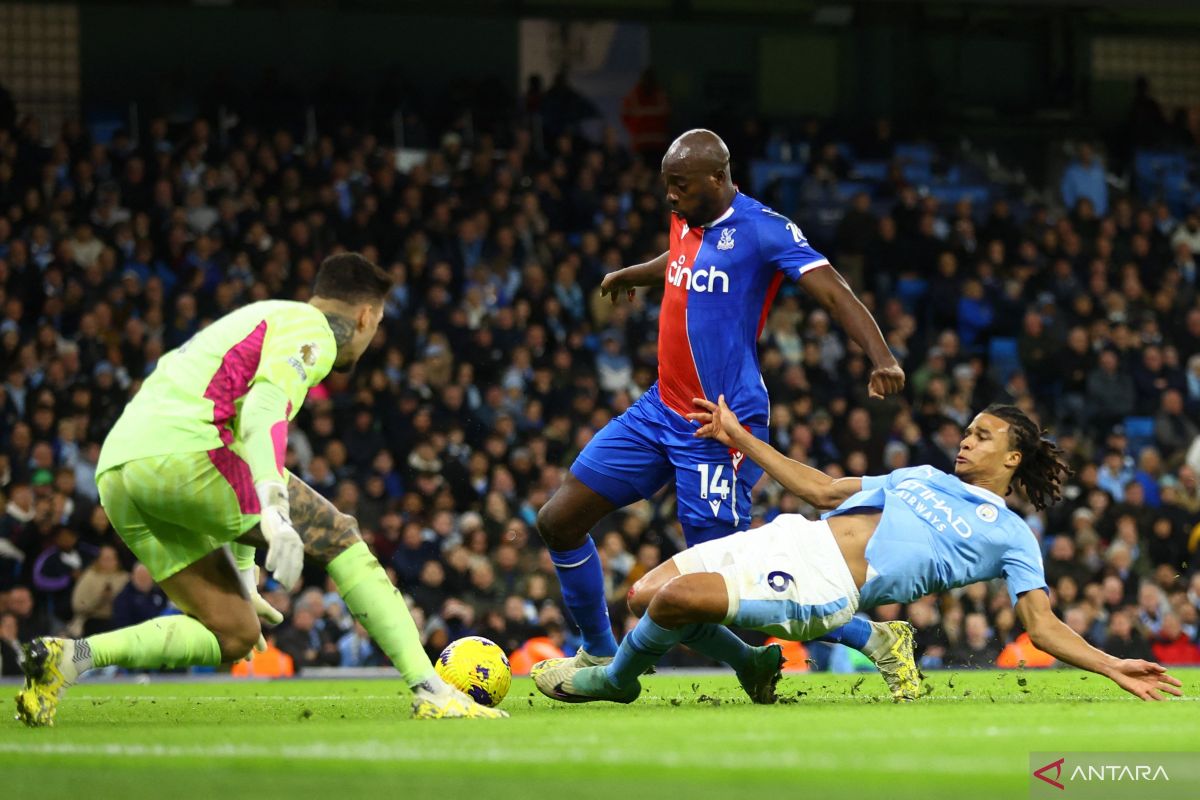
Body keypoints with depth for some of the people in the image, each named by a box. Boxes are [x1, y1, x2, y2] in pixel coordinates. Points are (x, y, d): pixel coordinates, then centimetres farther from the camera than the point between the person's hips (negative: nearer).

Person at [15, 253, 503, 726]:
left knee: (235, 636, 11)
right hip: (183, 452, -9)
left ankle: (69, 656, -3)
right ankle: (431, 691, -5)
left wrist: (242, 577, 45)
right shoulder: (310, 330, 4)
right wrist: (274, 513, -30)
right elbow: (264, 412, -16)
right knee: (338, 536, 1)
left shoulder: (261, 320, 35)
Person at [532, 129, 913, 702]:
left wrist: (882, 358, -40)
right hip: (660, 411, 8)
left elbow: (833, 292, -24)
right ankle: (599, 657, 24)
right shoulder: (686, 221, 7)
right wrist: (628, 276, 52)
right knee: (558, 520, 6)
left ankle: (876, 640, 1)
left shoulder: (761, 229, -16)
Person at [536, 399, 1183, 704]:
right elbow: (823, 491, 31)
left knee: (678, 598, -25)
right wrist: (739, 436, 31)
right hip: (799, 537, 7)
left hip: (827, 589, -7)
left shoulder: (1010, 537, 9)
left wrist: (1114, 667, -14)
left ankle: (616, 678, 3)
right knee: (645, 594, -2)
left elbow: (1043, 626, 2)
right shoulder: (922, 477, 28)